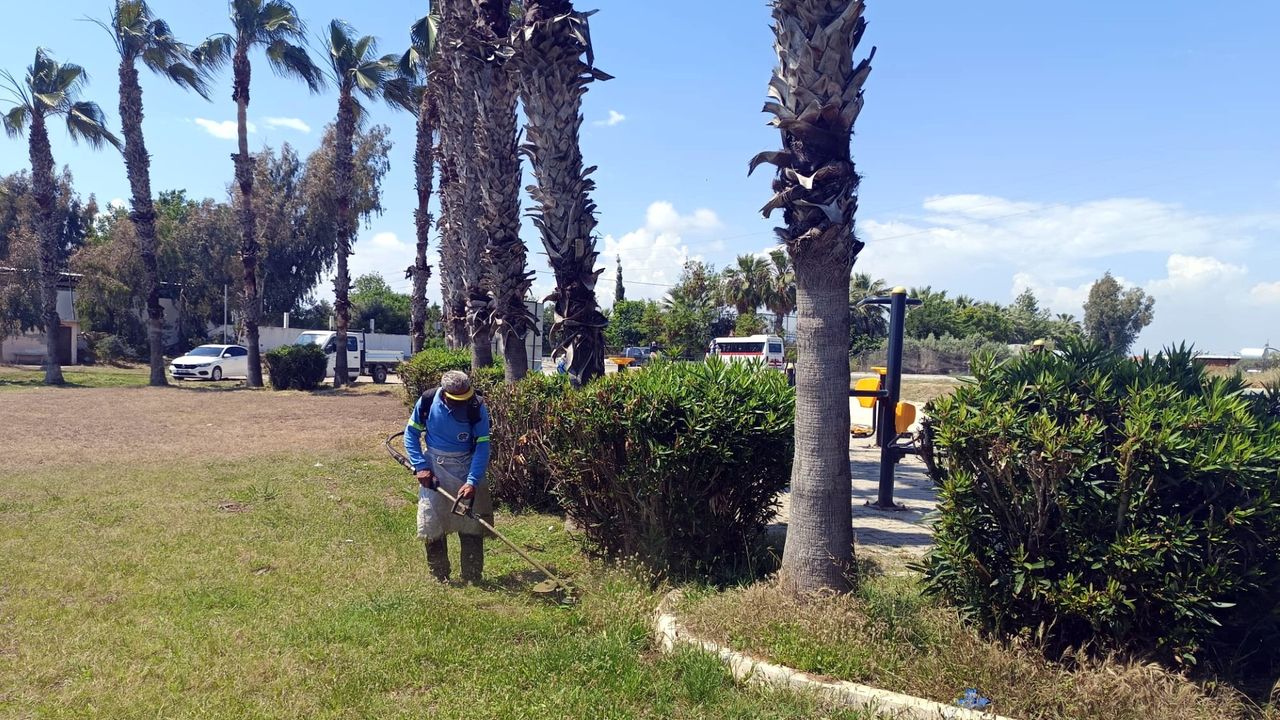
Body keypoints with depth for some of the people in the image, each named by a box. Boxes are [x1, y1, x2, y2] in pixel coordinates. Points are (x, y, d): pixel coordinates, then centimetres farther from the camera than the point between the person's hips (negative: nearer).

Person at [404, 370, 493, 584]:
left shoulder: (477, 408, -18)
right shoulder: (427, 401, -14)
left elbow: (482, 447, -17)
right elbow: (411, 433, -1)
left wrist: (472, 482, -27)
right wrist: (420, 466, -11)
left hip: (467, 468, -1)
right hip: (435, 467, 1)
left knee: (471, 525, -1)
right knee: (431, 522, 1)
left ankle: (472, 578, 11)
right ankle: (439, 577, 16)